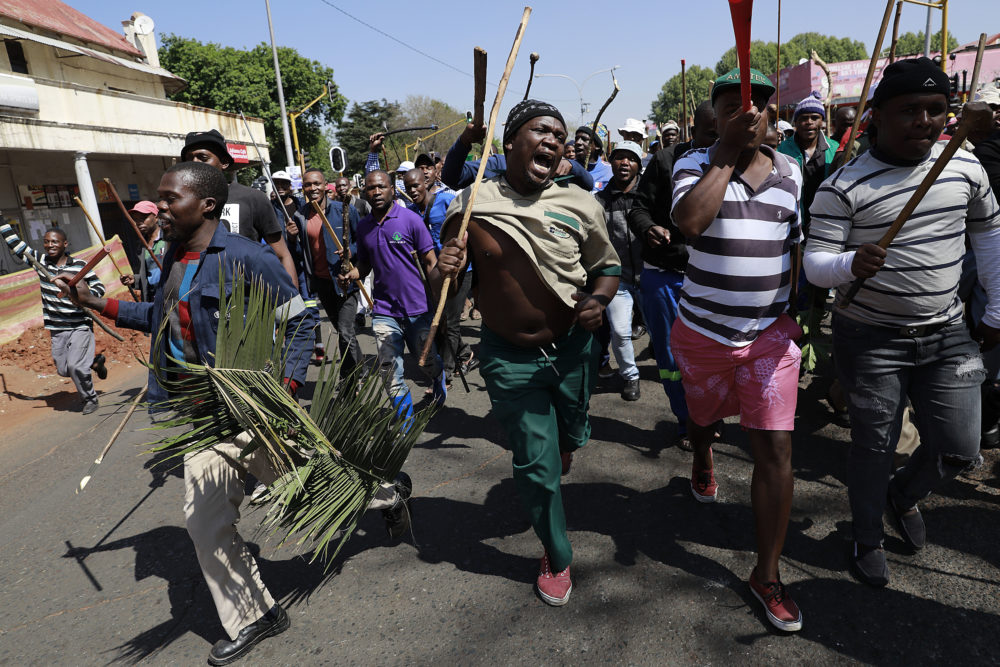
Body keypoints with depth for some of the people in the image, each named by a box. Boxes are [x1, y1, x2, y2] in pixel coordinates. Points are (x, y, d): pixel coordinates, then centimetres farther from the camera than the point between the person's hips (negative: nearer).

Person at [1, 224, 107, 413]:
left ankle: (89, 399, 7)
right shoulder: (39, 261, 4)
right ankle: (95, 362, 37)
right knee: (63, 370, 9)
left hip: (80, 326, -5)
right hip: (57, 329, 5)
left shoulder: (80, 266, -7)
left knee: (75, 365, -14)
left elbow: (99, 287, -4)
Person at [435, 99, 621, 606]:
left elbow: (607, 265, 5)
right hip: (510, 359, -1)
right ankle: (557, 558, 36)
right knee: (536, 466, 7)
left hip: (572, 349, 2)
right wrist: (446, 273, -22)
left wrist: (599, 299, -16)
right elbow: (446, 290, 1)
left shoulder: (580, 205, -8)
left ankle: (557, 461, 66)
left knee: (570, 439, 25)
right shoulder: (470, 203, -9)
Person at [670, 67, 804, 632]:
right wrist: (728, 152, -19)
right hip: (703, 331, -1)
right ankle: (703, 459, 61)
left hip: (772, 332, 2)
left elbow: (796, 245, 17)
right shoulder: (696, 164, -5)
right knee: (705, 416, 22)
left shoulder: (790, 171, 7)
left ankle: (768, 574, 13)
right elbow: (689, 220, -28)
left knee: (775, 448, -2)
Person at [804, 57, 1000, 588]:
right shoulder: (844, 186, -13)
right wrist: (851, 265, -37)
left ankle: (904, 494, 40)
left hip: (947, 333, 4)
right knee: (873, 445, 7)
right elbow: (814, 262, -14)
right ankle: (868, 540, 30)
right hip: (872, 337, -4)